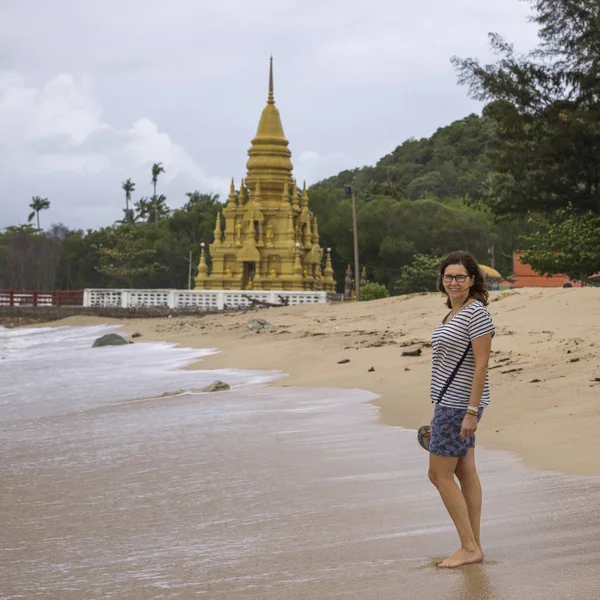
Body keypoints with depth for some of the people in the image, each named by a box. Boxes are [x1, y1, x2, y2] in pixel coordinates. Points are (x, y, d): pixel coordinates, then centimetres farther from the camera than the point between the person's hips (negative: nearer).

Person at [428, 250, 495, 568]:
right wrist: (440, 407, 19)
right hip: (453, 402, 10)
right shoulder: (455, 313, 12)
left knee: (439, 474, -6)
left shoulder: (477, 313, -17)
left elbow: (481, 364, -20)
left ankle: (469, 548, 0)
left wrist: (472, 411, -23)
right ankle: (474, 546, 16)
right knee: (465, 472, 11)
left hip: (460, 404, -10)